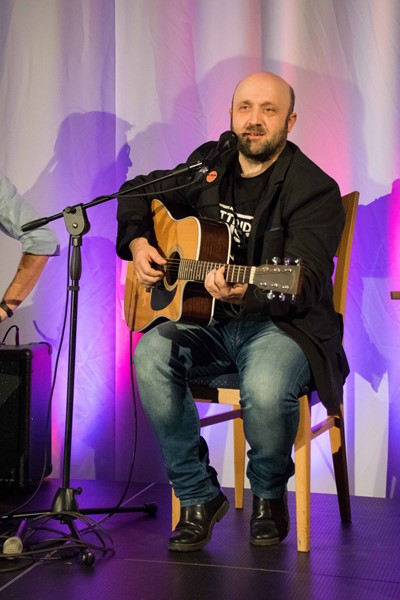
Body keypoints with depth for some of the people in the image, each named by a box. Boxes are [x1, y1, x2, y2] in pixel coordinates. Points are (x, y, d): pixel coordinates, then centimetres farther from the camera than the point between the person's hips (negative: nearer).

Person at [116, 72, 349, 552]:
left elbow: (303, 287, -20)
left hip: (285, 324, -4)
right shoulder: (207, 164, 7)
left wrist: (244, 295, -40)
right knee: (151, 354, -26)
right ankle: (198, 496, -9)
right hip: (208, 321, 5)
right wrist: (137, 242, 5)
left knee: (266, 389, -36)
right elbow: (139, 190, 24)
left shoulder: (315, 191, -10)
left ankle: (269, 495, 0)